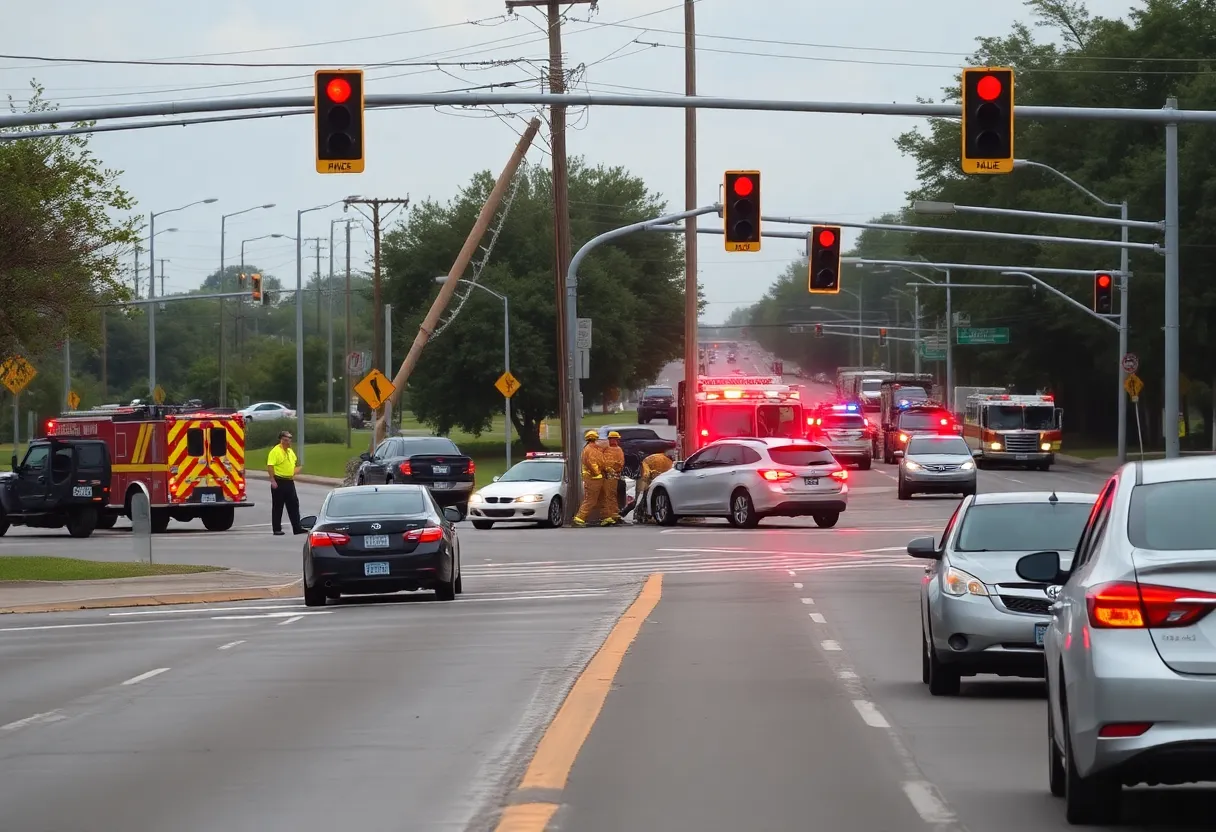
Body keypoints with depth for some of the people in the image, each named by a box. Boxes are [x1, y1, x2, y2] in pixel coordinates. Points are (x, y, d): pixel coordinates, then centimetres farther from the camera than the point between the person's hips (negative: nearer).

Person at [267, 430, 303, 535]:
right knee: (277, 506, 0)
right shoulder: (275, 451, -13)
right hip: (279, 482, -8)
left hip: (289, 482, 8)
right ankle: (277, 529, 5)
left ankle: (297, 528, 11)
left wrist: (294, 472, 9)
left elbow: (295, 463, 26)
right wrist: (273, 480, -23)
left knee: (293, 505, 7)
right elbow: (270, 466, -19)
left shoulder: (290, 451, 12)